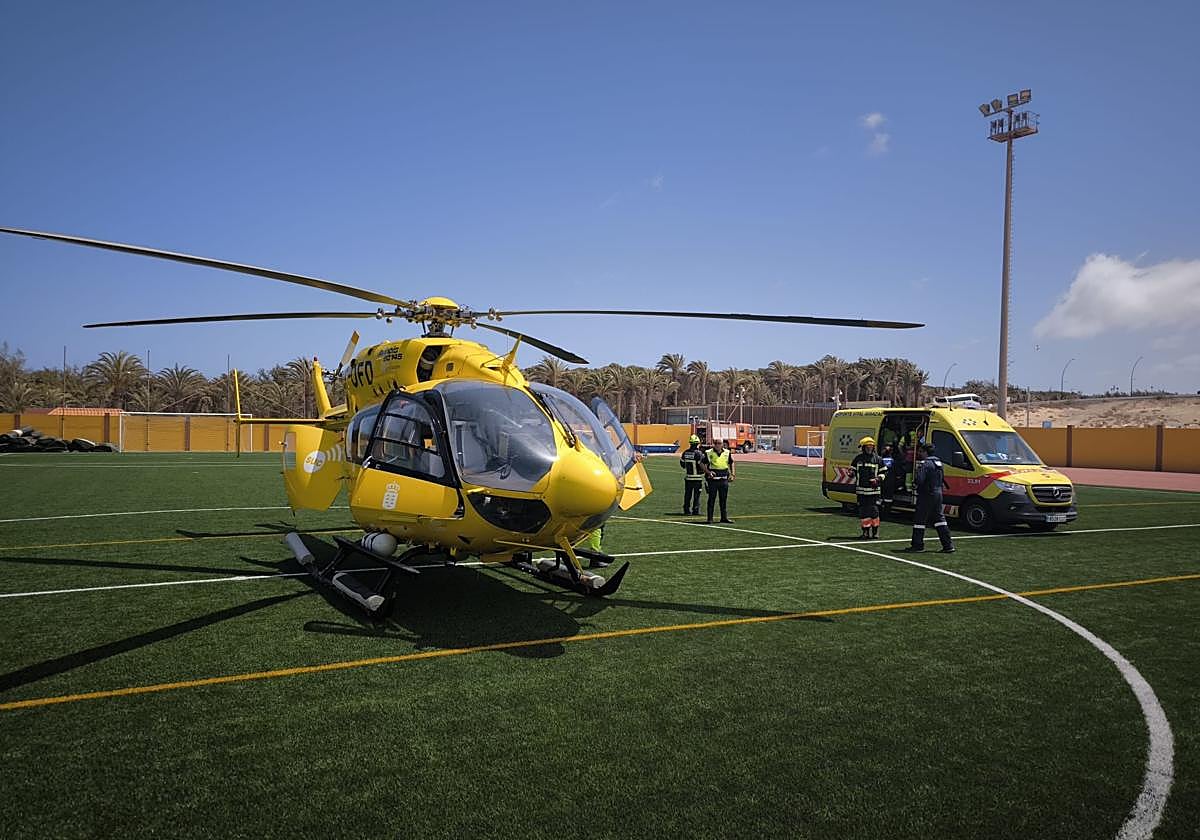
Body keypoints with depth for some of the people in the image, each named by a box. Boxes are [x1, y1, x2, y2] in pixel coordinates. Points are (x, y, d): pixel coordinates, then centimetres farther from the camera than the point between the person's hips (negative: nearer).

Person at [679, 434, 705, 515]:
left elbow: (682, 463, 10)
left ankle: (686, 510, 15)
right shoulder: (699, 453, -15)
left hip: (688, 477, 5)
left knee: (687, 494, 12)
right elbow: (702, 465, -17)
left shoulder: (685, 452, 2)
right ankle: (695, 511, 4)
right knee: (696, 495, 3)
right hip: (697, 478, -5)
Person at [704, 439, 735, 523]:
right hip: (713, 479, -3)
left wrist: (732, 474, 9)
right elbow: (704, 464, 1)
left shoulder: (727, 453, 5)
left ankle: (724, 517, 22)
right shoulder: (708, 453, -4)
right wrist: (708, 472, -15)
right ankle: (710, 518, 6)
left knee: (723, 499, 12)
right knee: (711, 499, 1)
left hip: (724, 479, 3)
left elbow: (731, 463, 19)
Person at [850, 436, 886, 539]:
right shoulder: (858, 458, 7)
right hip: (861, 489, 1)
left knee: (874, 511, -4)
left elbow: (884, 472, 11)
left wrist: (878, 479, -7)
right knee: (863, 511, 3)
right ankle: (866, 532, 12)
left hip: (874, 490, -1)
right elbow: (852, 470, 16)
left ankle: (875, 533, 6)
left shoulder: (878, 459, 5)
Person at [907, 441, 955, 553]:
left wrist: (914, 485, -3)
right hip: (938, 493, 9)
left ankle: (917, 544, 5)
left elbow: (919, 479, -22)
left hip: (926, 495, -9)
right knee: (939, 518, 12)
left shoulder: (925, 464, -16)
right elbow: (942, 479, 21)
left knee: (919, 519, 1)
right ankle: (948, 545, 10)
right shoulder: (937, 462, 15)